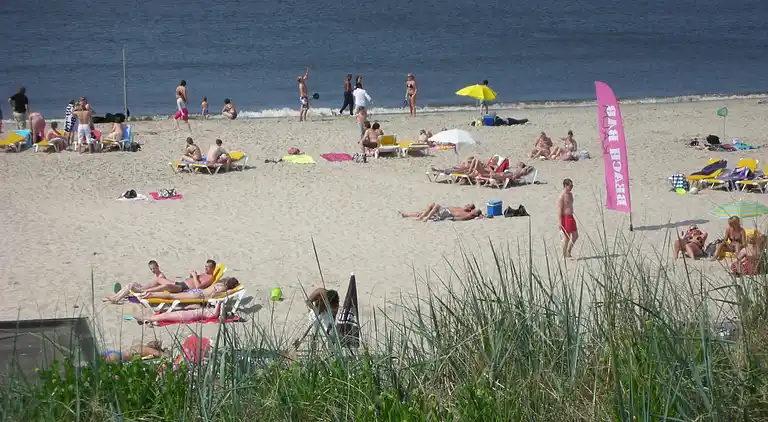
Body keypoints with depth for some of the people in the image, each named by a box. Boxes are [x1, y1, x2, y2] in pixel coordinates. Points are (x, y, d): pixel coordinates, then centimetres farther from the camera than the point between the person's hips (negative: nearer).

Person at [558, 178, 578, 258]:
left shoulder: (570, 194, 13)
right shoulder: (562, 196, -15)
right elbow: (559, 210, -17)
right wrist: (560, 222, -21)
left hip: (571, 217, 9)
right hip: (565, 218, -9)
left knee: (575, 236, 12)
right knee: (566, 237, -4)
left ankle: (568, 252, 23)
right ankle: (565, 256, 4)